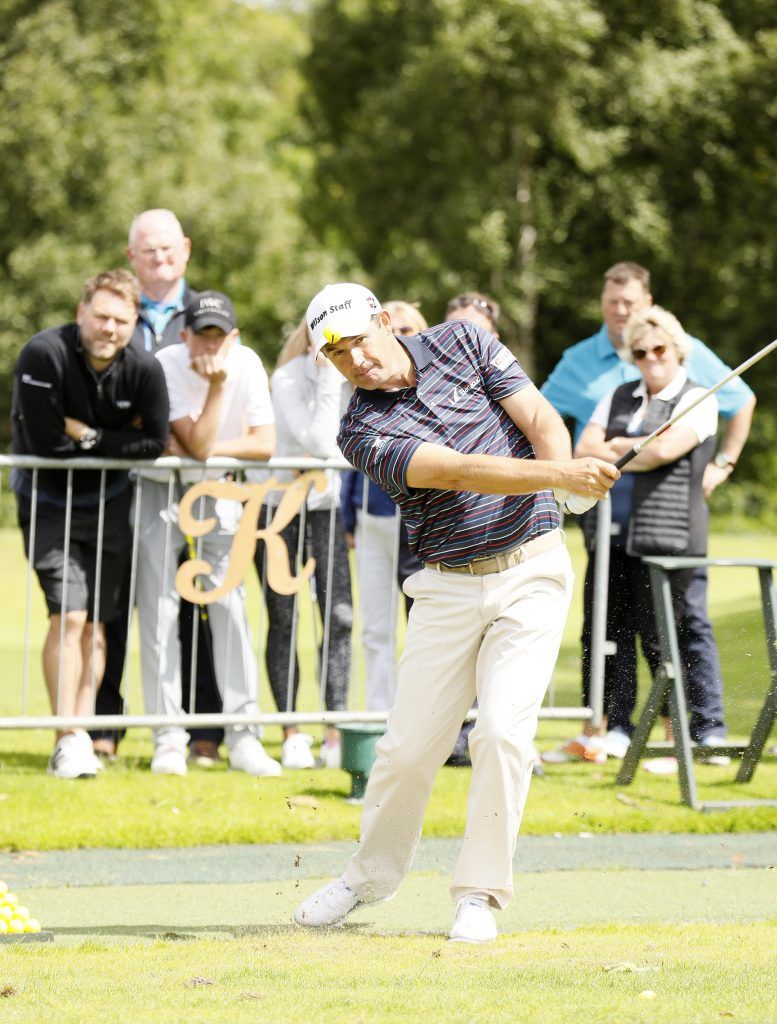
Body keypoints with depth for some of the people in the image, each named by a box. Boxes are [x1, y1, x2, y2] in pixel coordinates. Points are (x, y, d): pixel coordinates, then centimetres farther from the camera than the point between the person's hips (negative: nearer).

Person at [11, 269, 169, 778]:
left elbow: (154, 442, -11)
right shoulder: (44, 355, -25)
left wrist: (89, 436, -18)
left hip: (108, 501, 4)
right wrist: (115, 437, -15)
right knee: (69, 615, -14)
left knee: (95, 622, 6)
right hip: (49, 501, -4)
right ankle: (68, 741, -11)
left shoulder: (144, 369, -14)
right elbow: (43, 440, -27)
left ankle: (84, 734, 12)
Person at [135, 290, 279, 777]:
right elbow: (197, 445, -29)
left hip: (215, 490, 2)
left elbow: (266, 443, -18)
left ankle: (242, 736, 0)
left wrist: (207, 447, -21)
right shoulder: (168, 366, -22)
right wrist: (217, 386, -35)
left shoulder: (246, 363, -14)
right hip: (159, 488, -2)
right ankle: (169, 738, -2)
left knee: (229, 605, -2)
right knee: (160, 609, -5)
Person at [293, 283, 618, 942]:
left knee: (503, 730, -14)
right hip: (450, 587, 0)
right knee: (410, 745, 2)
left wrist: (564, 473, -28)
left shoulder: (464, 343, 0)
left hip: (532, 572, 0)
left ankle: (480, 893, -2)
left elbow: (541, 421, -5)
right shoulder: (362, 431, -10)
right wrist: (562, 475, -37)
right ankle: (372, 876, 26)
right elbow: (458, 473, -24)